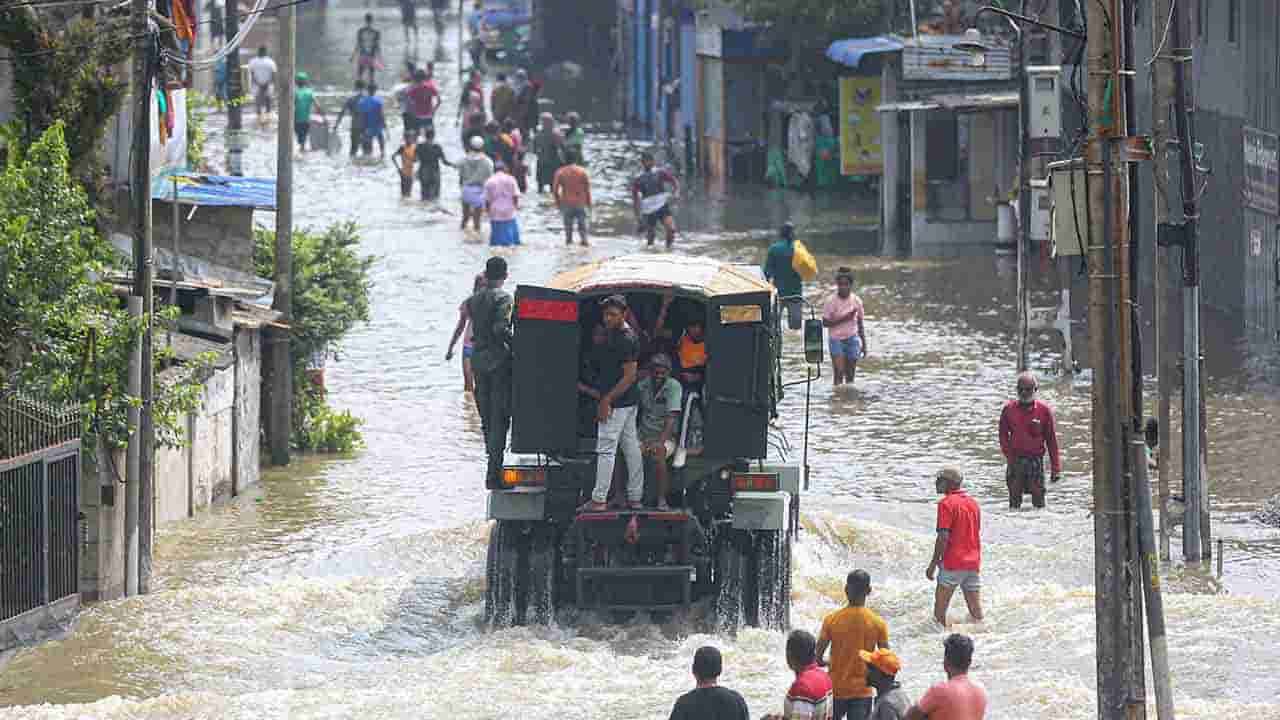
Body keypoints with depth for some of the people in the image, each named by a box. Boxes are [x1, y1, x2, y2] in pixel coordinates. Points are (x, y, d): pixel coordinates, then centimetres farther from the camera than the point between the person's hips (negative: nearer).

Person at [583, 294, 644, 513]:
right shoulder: (615, 336, 13)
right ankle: (635, 497, 16)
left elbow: (630, 376, -21)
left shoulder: (625, 340, -18)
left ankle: (599, 499, -7)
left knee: (606, 450, -7)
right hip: (628, 403, 10)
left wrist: (607, 400, -20)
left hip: (616, 404, -10)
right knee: (631, 448, 11)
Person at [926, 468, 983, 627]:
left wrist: (933, 564, -13)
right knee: (976, 609, 8)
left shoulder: (947, 503, -10)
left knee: (940, 610, 0)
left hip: (953, 564, -7)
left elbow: (943, 537, -17)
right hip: (973, 563, 7)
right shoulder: (973, 503, 13)